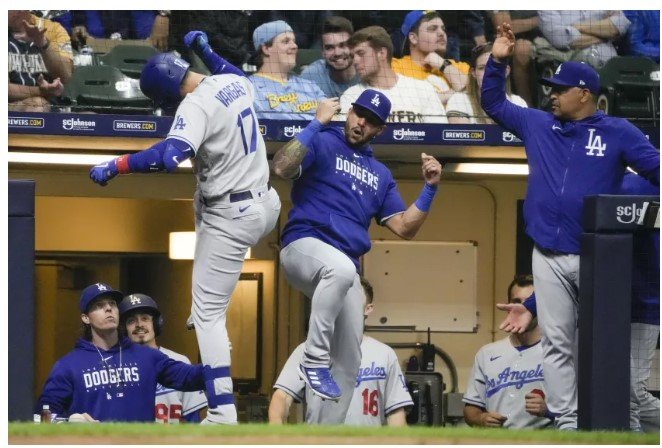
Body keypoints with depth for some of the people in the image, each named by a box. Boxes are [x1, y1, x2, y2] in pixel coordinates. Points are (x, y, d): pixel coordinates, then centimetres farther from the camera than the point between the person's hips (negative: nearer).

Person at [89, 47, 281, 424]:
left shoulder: (197, 105, -22)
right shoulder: (236, 82, 3)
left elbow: (169, 156, -37)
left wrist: (113, 167, -31)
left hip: (231, 219, -9)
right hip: (267, 204, 9)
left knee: (208, 313, -2)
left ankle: (223, 414, -9)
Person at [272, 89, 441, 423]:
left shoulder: (380, 174, 24)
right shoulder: (322, 144, 5)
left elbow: (404, 227, 19)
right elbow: (282, 168, -15)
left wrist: (430, 188, 8)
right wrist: (317, 124, -15)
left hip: (344, 270, 7)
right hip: (304, 247, -7)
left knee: (347, 364, 5)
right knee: (340, 267, -43)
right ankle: (315, 359, -34)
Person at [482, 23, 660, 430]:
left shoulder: (618, 133, 0)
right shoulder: (537, 125, 11)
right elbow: (493, 103, 20)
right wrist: (497, 62, 7)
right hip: (549, 257, 4)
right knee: (557, 343, 4)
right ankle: (567, 424, 7)